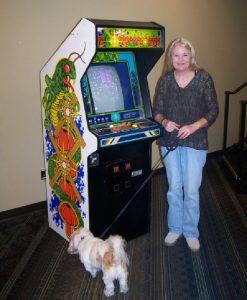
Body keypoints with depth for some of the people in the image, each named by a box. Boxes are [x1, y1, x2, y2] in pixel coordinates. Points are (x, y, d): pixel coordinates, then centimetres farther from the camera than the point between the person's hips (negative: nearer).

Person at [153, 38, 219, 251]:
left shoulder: (203, 78, -6)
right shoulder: (166, 80, 2)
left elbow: (213, 111, -5)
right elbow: (157, 110, 5)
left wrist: (194, 126, -20)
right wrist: (164, 122, -17)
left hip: (195, 143, -2)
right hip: (170, 143, 3)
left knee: (191, 191, 3)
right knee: (174, 189, 13)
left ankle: (191, 232, 25)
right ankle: (175, 228, 32)